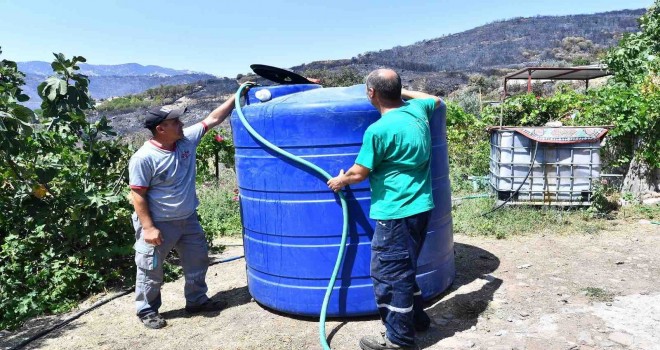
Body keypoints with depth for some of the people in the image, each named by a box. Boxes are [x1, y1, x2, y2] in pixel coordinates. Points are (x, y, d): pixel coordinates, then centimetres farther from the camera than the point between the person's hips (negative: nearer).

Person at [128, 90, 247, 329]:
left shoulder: (187, 140, -4)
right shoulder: (144, 158, -22)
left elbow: (213, 119, 2)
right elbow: (137, 195, -18)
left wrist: (236, 97, 0)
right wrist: (148, 227, -20)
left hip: (188, 219, 7)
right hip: (159, 224, -7)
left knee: (197, 262, 18)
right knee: (151, 270, 9)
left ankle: (196, 300, 37)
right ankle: (146, 310, 29)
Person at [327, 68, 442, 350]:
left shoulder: (379, 129, -19)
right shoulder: (417, 109, 4)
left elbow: (359, 173, -10)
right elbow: (436, 99, 28)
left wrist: (340, 181, 10)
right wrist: (403, 92, 31)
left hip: (397, 212, -9)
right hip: (419, 207, 9)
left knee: (390, 273, 4)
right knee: (403, 268, 24)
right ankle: (416, 317, 38)